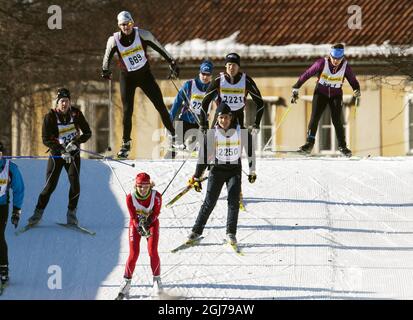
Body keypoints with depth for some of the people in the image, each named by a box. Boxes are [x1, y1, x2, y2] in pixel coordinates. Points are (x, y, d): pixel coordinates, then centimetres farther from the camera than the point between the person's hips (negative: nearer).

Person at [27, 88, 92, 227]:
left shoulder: (76, 114, -5)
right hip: (56, 153, -1)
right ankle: (38, 212, 3)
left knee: (75, 183, -14)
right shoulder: (50, 117, -10)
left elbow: (87, 133, -2)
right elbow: (46, 139, -12)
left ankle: (71, 213, 2)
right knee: (50, 185, -9)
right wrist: (61, 149, -24)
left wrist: (75, 142, -19)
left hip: (73, 153, 1)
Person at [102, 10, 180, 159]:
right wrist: (105, 70, -5)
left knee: (160, 105, -1)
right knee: (127, 111, -6)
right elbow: (107, 57, 4)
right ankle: (126, 144, 5)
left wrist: (172, 63, -2)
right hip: (127, 78, 0)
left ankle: (173, 135, 13)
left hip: (145, 74, 0)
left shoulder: (142, 34, -15)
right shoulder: (114, 40, -14)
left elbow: (159, 48, -4)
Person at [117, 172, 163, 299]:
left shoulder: (156, 196, -24)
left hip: (152, 223, 0)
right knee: (134, 254, -8)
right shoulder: (130, 198, -24)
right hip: (136, 224, 0)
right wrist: (141, 229, -31)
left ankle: (156, 279, 4)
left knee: (153, 251, -14)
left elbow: (156, 213, -12)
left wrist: (147, 221, -28)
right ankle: (127, 281, 7)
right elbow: (133, 217, -19)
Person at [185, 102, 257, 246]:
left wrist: (252, 171, 11)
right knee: (209, 202, -4)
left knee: (234, 201, -13)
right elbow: (203, 155, -4)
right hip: (217, 169, 0)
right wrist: (196, 178, -4)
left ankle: (231, 233, -6)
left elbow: (250, 150, 6)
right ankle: (196, 231, 4)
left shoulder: (241, 132, -8)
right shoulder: (212, 133, -9)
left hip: (235, 170, 0)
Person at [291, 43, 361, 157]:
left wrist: (356, 90, -27)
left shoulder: (345, 67, -15)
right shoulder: (322, 63, -19)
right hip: (321, 93, 0)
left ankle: (342, 146, 0)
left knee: (337, 120, -11)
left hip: (336, 95, 0)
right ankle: (309, 143, -13)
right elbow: (307, 74, -12)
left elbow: (353, 80, -5)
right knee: (315, 117, -15)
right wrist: (296, 89, -11)